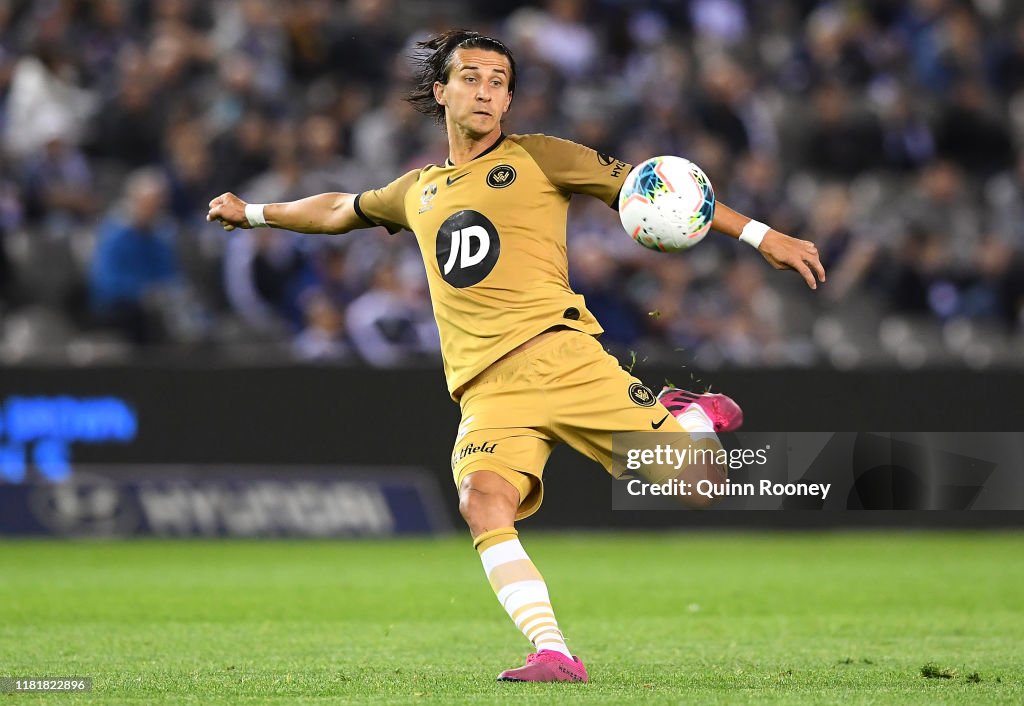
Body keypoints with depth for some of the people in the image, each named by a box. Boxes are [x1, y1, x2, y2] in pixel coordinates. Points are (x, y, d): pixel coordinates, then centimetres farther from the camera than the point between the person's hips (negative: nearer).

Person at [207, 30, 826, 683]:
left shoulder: (537, 158, 11)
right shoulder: (419, 191, 24)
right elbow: (341, 210, 44)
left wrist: (762, 236, 4)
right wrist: (252, 212, 53)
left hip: (557, 353, -3)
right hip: (486, 388, 3)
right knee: (483, 500, -28)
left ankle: (695, 416, 23)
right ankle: (554, 657, -31)